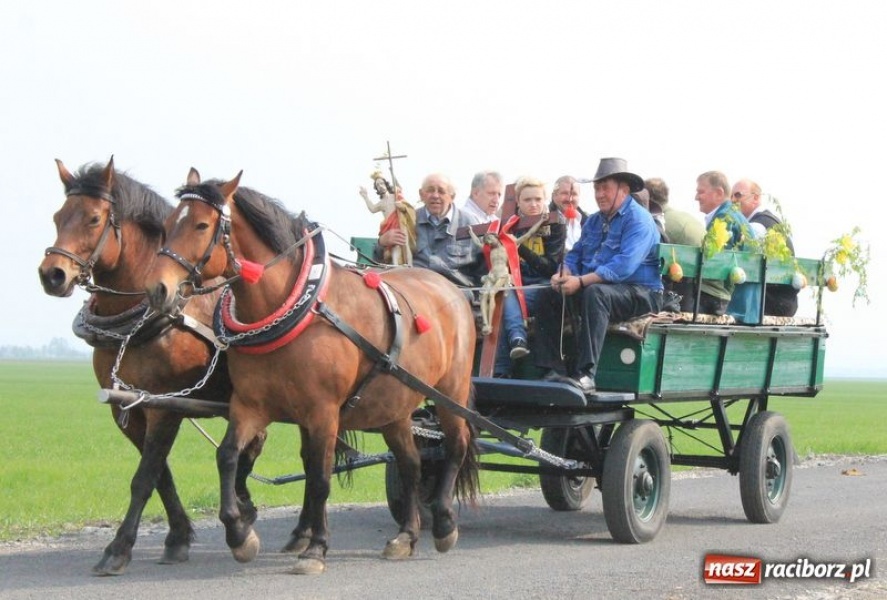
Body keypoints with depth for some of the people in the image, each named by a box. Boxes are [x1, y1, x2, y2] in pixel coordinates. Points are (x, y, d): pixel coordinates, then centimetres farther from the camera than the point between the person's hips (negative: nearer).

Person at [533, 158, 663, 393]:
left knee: (594, 293, -37)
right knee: (548, 295, -5)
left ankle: (586, 375, -43)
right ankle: (553, 370, -15)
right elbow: (575, 255, 18)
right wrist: (564, 274, -7)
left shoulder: (638, 219, -10)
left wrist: (581, 281, -28)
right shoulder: (594, 221, 19)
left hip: (639, 295, -9)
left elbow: (624, 265, -23)